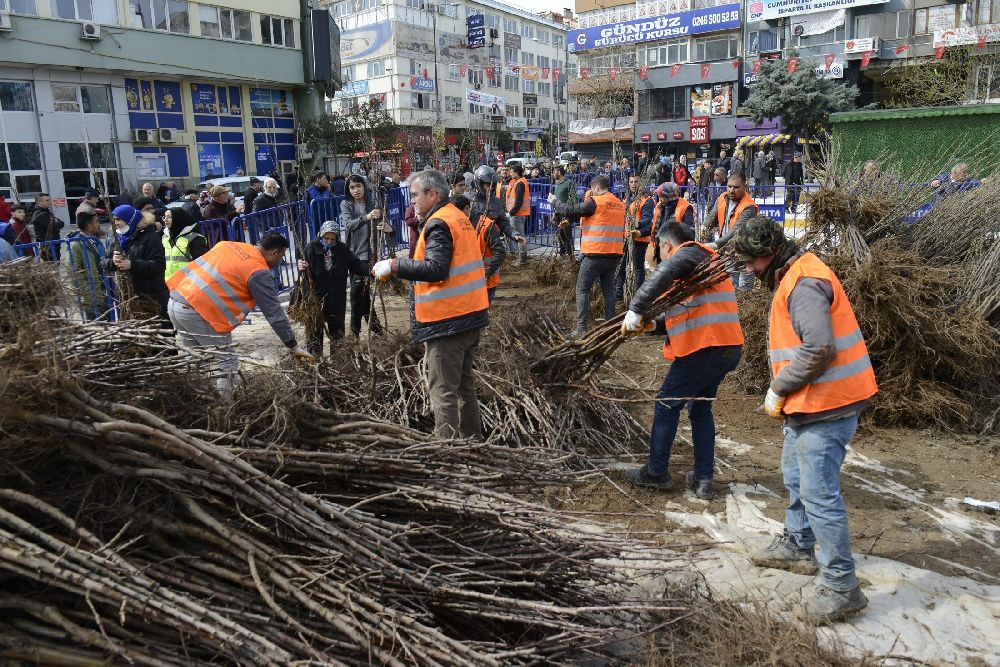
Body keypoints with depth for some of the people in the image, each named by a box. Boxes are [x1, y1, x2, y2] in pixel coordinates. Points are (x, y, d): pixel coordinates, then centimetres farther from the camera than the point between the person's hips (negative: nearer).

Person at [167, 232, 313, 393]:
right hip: (198, 312, -8)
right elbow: (274, 313, -7)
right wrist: (294, 347, -1)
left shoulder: (228, 245, 15)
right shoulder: (259, 272, -7)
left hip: (175, 302, 8)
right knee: (227, 365, 3)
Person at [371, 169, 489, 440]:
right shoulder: (459, 217, 16)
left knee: (443, 392, -3)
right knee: (465, 385, 19)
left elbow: (436, 270, -25)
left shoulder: (438, 223, -14)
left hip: (446, 322, -10)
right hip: (472, 317, 10)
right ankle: (472, 439, 30)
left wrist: (394, 265, -21)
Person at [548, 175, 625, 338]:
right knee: (608, 289, 13)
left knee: (582, 289, 3)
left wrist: (554, 201, 5)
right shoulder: (620, 204, 10)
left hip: (595, 254, -6)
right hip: (615, 253, 6)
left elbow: (571, 211, -11)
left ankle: (581, 328, -1)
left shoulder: (595, 202, -11)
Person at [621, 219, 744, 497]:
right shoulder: (705, 262, 24)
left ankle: (656, 473, 15)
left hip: (704, 349, -9)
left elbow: (664, 273, -28)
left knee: (667, 406, 4)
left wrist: (636, 310, -29)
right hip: (728, 348, 10)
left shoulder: (690, 252, -5)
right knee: (701, 409, 20)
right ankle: (703, 480, 22)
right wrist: (654, 325, 10)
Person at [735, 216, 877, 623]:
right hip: (807, 402, 11)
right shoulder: (791, 277, 13)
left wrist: (778, 389, -18)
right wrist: (784, 391, 12)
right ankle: (797, 547, 42)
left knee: (819, 493, -6)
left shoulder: (803, 283, -21)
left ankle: (841, 586, 5)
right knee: (796, 478, 24)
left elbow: (819, 350, -30)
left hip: (826, 405, -11)